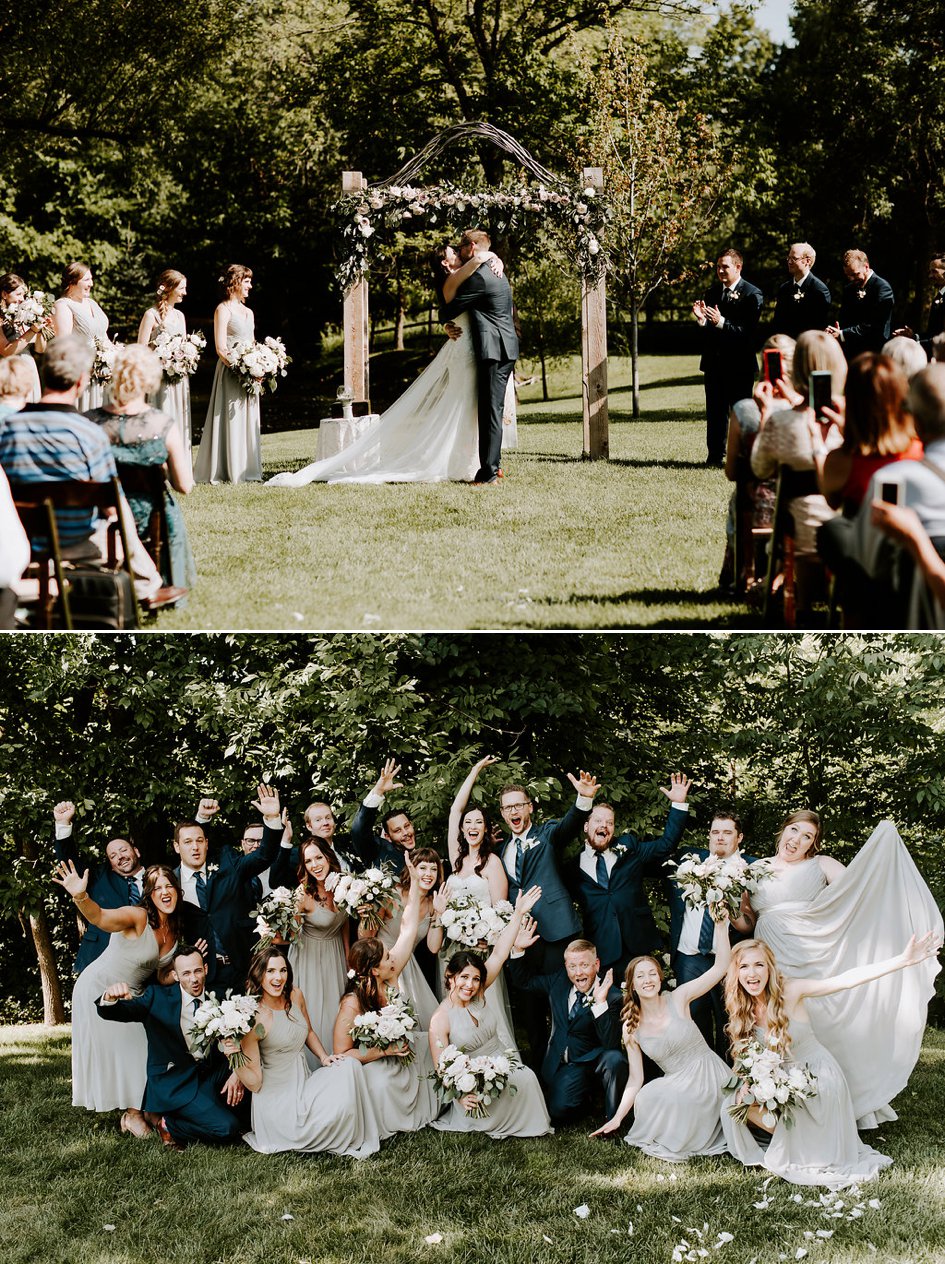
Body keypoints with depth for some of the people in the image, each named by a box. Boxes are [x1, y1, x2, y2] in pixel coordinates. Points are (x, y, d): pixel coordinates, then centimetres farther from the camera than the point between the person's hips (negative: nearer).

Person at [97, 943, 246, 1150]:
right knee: (227, 1129, -22)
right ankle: (165, 1123, 0)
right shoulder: (158, 997, -5)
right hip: (174, 1082, -5)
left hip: (212, 1073, 5)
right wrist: (110, 997, -38)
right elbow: (112, 1013, -14)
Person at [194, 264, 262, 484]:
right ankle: (228, 471, -4)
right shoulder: (223, 309, -6)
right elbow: (220, 348, -13)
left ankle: (247, 470, 13)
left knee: (248, 421, 8)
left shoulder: (248, 312, 18)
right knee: (231, 419, -7)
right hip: (230, 372, -8)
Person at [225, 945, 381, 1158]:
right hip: (278, 1100, -7)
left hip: (304, 1082, 7)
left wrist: (324, 1057, 4)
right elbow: (255, 1083, -14)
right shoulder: (253, 1019, -19)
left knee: (349, 1066, -14)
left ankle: (356, 1140, -1)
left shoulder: (295, 995, 0)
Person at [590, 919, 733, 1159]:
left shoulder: (678, 999, -3)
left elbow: (721, 967, -11)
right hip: (679, 1085, 3)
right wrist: (617, 1119, 0)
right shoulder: (630, 1029, 3)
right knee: (645, 1099, -27)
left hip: (709, 1074, -3)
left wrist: (720, 925, -19)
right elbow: (635, 1080, 7)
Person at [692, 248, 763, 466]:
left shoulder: (752, 294, -8)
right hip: (714, 362, 5)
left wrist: (721, 322, -28)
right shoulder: (712, 292, 10)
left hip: (740, 364, -5)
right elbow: (706, 330, 10)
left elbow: (748, 331, -18)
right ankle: (716, 455, 17)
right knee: (715, 411, 10)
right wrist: (702, 319, -12)